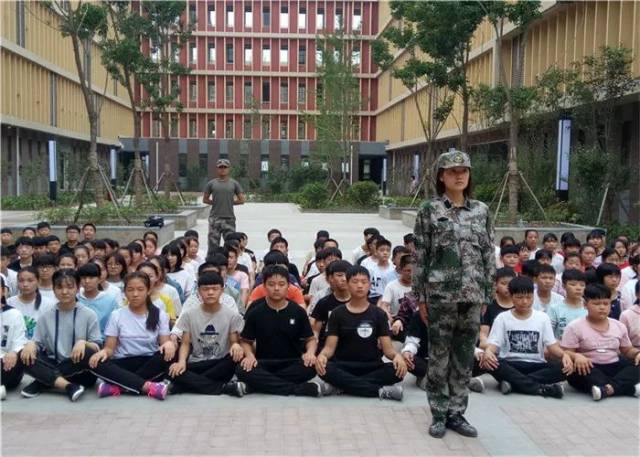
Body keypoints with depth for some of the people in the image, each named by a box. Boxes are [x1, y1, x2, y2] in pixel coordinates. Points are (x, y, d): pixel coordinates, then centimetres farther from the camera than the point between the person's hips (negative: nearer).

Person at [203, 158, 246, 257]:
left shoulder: (234, 183, 6)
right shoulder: (211, 183, 6)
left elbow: (241, 200, 7)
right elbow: (205, 200, 12)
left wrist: (230, 202, 2)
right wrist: (215, 202, 2)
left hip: (229, 218, 0)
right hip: (215, 218, 0)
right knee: (213, 244, 1)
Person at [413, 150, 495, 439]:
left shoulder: (481, 210, 7)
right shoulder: (430, 210, -2)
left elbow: (488, 254, 10)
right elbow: (420, 255, -2)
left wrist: (487, 293, 7)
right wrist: (420, 296, -4)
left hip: (472, 295, 3)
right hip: (441, 293, -3)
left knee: (465, 356, 10)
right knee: (439, 355, 5)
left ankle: (457, 413, 22)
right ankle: (439, 414, 18)